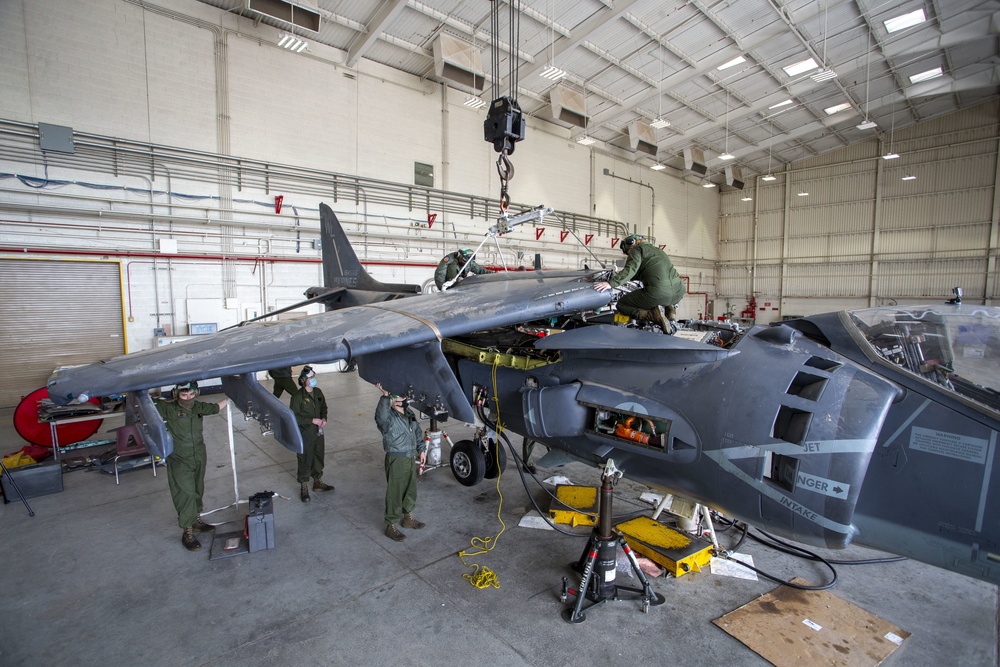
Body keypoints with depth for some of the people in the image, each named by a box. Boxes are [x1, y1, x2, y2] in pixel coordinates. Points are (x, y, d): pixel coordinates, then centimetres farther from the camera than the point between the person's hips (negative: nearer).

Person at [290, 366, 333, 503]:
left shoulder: (318, 392, 3)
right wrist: (312, 420, -20)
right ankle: (304, 488, 20)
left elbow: (323, 407, 16)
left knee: (319, 457, 18)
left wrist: (324, 418, -2)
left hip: (318, 431, 6)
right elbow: (294, 416, -17)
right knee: (304, 461, 4)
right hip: (305, 434, -6)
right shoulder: (298, 396, -17)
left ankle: (318, 482, 35)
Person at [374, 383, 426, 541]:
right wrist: (385, 395, -53)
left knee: (411, 490, 21)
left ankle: (407, 518, 41)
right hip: (396, 460, -8)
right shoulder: (389, 417, -18)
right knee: (395, 493, 2)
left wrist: (421, 450, 17)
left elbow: (417, 432, 18)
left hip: (410, 458, 8)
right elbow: (381, 416, -44)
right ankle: (391, 526, 18)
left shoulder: (409, 414, 7)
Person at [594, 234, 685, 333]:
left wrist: (611, 283, -19)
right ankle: (669, 309, 11)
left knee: (621, 304, 10)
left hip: (659, 293, -8)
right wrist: (621, 275, 39)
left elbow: (630, 269, -12)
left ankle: (654, 315, -12)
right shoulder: (656, 249, 30)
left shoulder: (637, 249, 6)